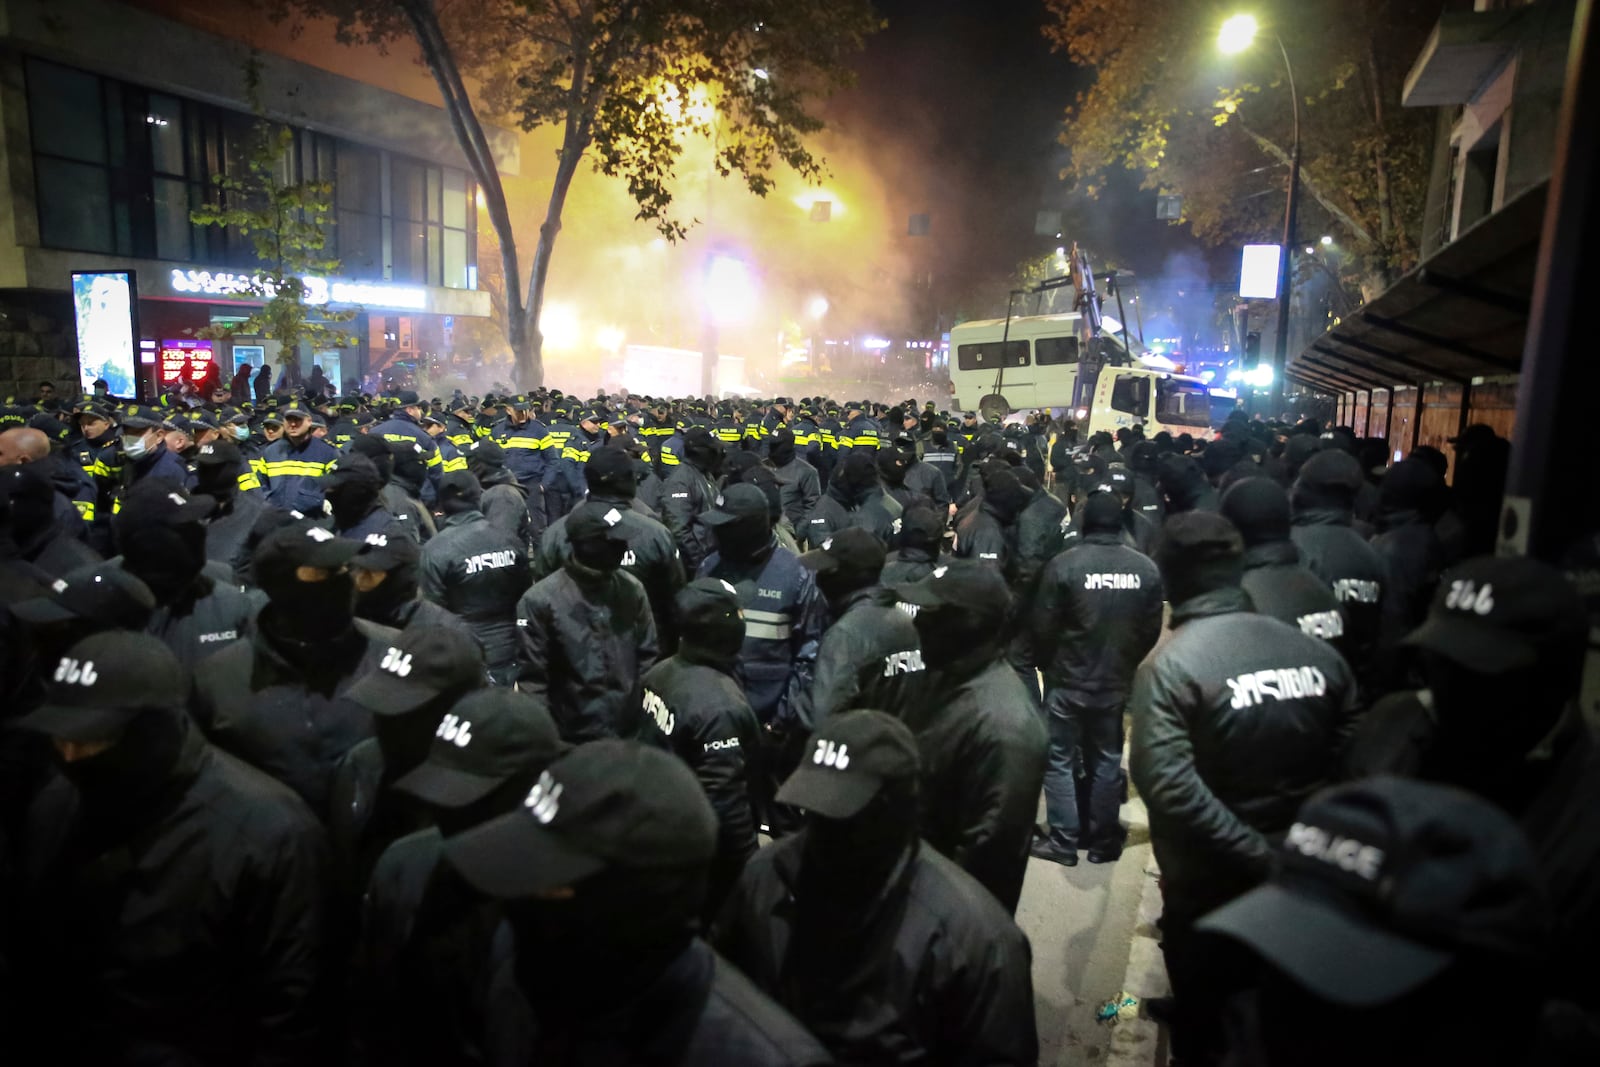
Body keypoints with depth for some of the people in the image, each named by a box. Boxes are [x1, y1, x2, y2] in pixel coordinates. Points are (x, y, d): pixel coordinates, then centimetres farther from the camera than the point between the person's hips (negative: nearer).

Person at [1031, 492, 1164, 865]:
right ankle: (1103, 840, 26)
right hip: (1116, 682, 4)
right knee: (1107, 761, 17)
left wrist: (1050, 664, 8)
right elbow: (1152, 631, 1)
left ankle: (1064, 842, 14)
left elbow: (1042, 627, -12)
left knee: (1060, 760, 10)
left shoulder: (1063, 565, -18)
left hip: (1068, 681, -3)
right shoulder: (1147, 568, -7)